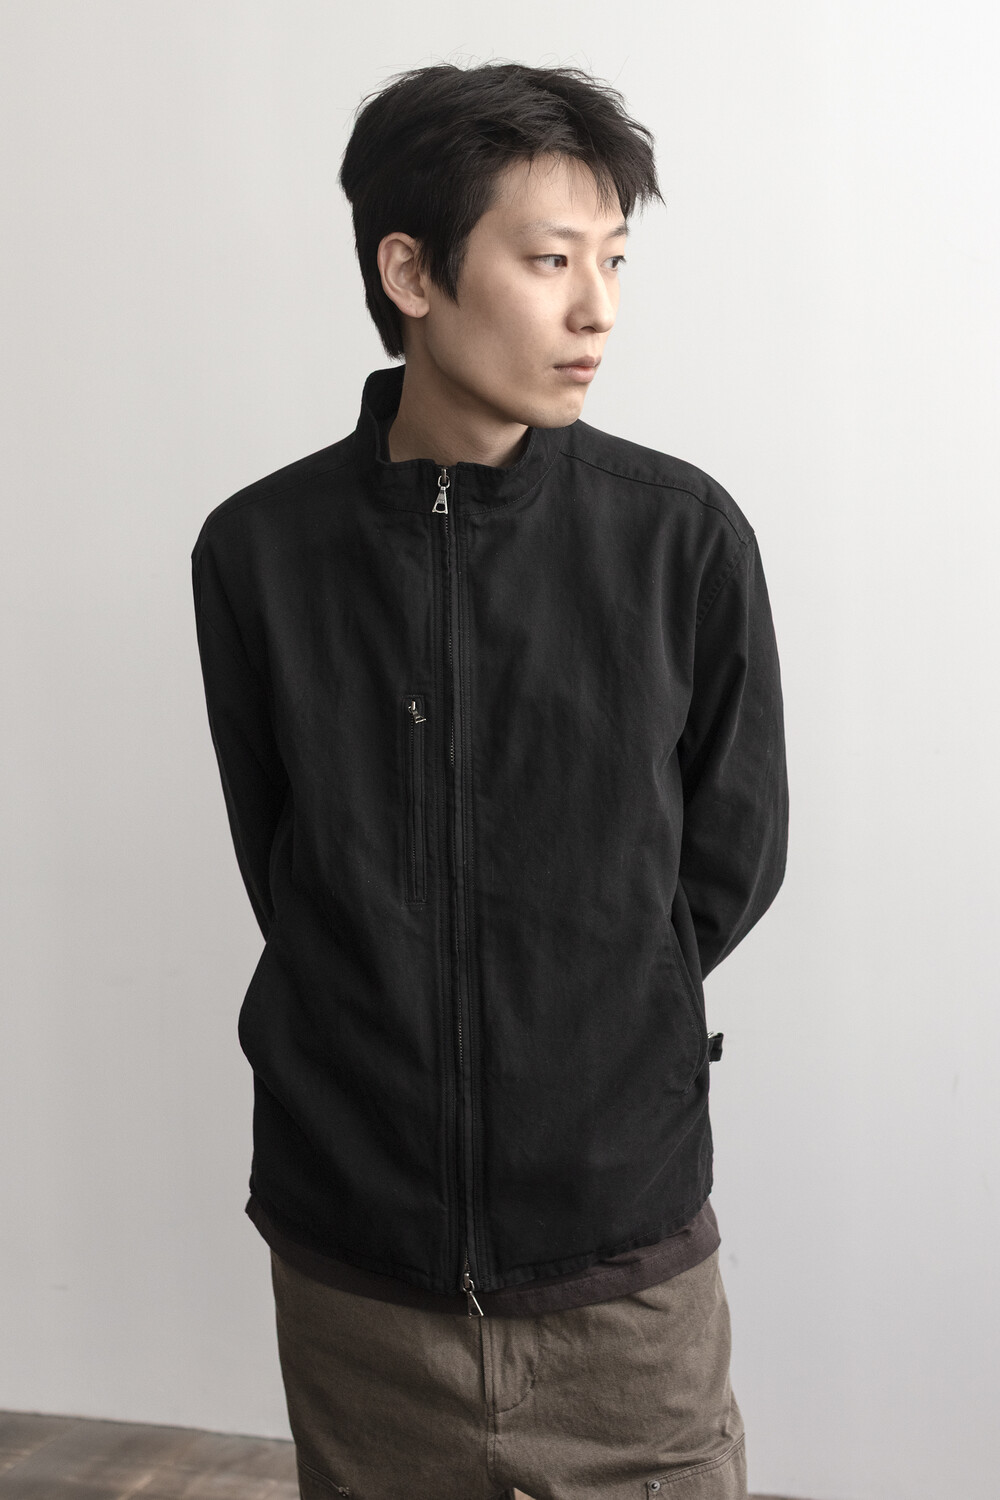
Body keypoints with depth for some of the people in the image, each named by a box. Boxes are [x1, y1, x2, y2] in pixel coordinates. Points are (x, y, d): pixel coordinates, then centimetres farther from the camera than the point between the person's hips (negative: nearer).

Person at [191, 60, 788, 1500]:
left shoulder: (685, 536, -8)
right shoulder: (260, 550, -5)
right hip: (353, 1258, 1)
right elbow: (281, 867, 4)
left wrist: (582, 1041, 3)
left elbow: (730, 864, 1)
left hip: (627, 1253, 0)